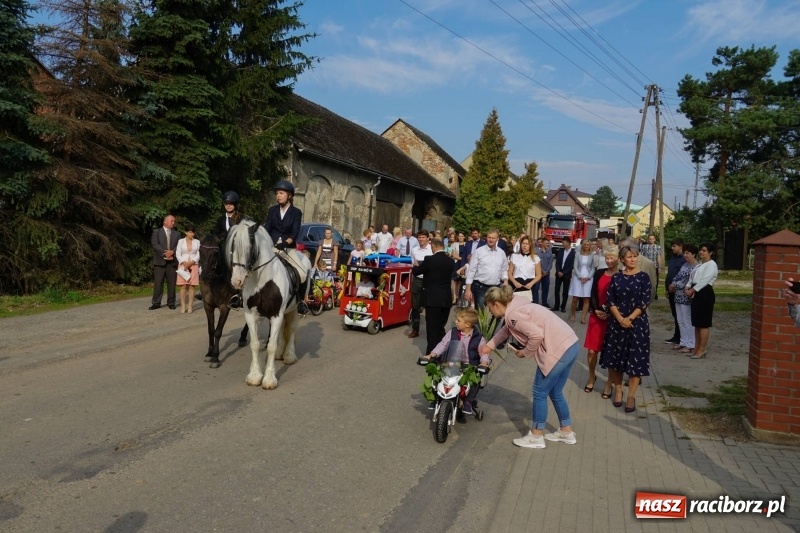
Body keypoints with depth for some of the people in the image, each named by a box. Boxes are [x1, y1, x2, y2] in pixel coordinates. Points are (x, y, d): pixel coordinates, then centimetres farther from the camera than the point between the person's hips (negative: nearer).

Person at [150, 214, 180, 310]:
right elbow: (154, 244, -6)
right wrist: (164, 253, -16)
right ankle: (156, 303, 4)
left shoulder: (176, 233, 16)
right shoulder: (156, 232, 7)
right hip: (160, 260, -2)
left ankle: (171, 303, 11)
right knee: (158, 283, -2)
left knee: (171, 283, 3)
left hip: (172, 261, 2)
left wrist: (172, 252, -16)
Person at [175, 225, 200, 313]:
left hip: (194, 265, 1)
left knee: (192, 286, -3)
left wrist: (192, 262, -12)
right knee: (183, 286, -5)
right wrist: (184, 262, -14)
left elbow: (198, 254, 4)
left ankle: (190, 306, 0)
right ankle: (183, 306, -3)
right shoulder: (181, 241, 7)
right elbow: (178, 254, 2)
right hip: (183, 265, -1)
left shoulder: (197, 242, 9)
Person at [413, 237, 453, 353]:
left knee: (432, 327, 1)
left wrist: (416, 265, 22)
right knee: (441, 327, 16)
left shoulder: (429, 259, -12)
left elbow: (415, 271, -1)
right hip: (446, 298, 5)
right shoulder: (450, 260, 4)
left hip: (433, 298, -5)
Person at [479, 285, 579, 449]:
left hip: (558, 350, -10)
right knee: (555, 392, 22)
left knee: (540, 393, 6)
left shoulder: (513, 314, -15)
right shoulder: (516, 308, 15)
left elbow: (537, 335, -23)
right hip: (570, 346, 10)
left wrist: (524, 352, -7)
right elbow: (506, 329, 32)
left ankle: (536, 437, 18)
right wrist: (489, 346, 33)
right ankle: (566, 432, 35)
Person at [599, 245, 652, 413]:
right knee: (616, 357, 8)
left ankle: (631, 396, 9)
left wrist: (629, 319, -15)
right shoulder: (616, 277, 4)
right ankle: (618, 390, 25)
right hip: (617, 322, 2)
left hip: (637, 323, -2)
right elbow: (610, 301, -1)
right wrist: (620, 319, -13)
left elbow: (644, 302, -8)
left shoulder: (644, 277, -2)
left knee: (635, 360, 0)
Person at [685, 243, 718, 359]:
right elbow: (692, 278, 14)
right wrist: (688, 288, -3)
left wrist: (692, 290, -18)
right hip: (697, 294, 9)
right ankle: (697, 348, 16)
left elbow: (704, 281, -17)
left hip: (705, 293, -9)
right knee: (696, 322, 10)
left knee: (703, 323, -5)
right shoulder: (699, 264, 19)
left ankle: (702, 350, -1)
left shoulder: (712, 264, -8)